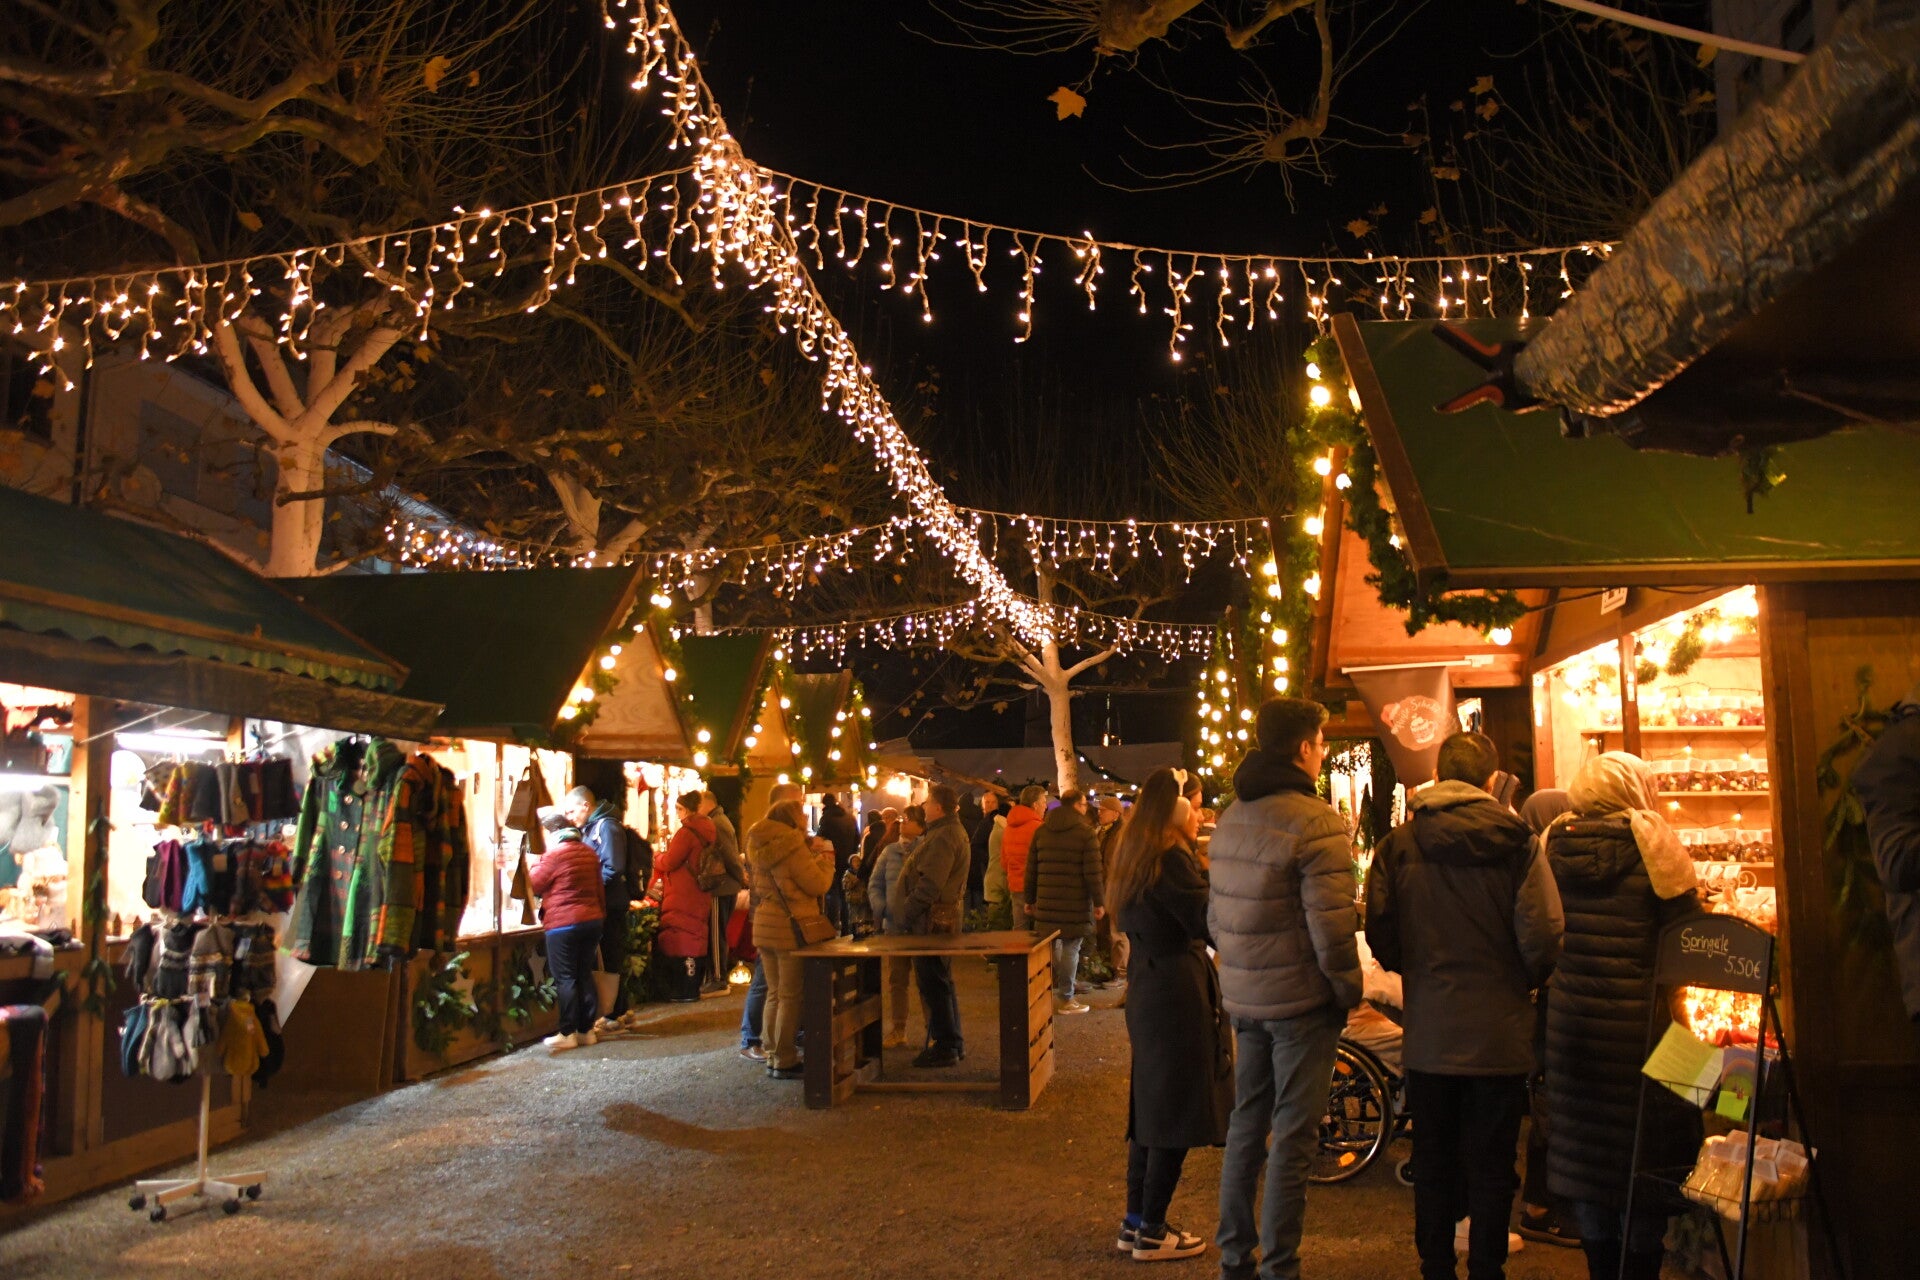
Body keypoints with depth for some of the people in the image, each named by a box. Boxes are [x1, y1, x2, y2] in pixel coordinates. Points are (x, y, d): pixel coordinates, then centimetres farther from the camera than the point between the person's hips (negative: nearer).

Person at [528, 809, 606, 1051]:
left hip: (563, 924, -7)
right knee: (585, 975, 11)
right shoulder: (589, 852, 12)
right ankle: (587, 1030, 14)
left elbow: (533, 885, -4)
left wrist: (538, 860, 8)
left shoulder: (554, 854, -11)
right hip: (592, 920, 7)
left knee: (565, 978, -2)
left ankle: (568, 1033, -1)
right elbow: (600, 888, 16)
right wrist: (600, 915, 22)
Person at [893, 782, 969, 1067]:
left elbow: (930, 883, -25)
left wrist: (907, 912, -16)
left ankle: (945, 1047, 1)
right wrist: (908, 909, 17)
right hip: (945, 917, 11)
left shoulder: (943, 837, -18)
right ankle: (953, 1043, 25)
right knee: (942, 982, 17)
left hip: (933, 920, -11)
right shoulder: (952, 832, 16)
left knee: (934, 984, -4)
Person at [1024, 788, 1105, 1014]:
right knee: (1070, 948, 1)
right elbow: (1093, 872, -9)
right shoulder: (1086, 832, -6)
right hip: (1076, 903, -5)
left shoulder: (1041, 831, 11)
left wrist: (1030, 900, 18)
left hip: (1047, 902, 5)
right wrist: (1099, 901, -4)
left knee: (1049, 946, 12)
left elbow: (1031, 869, 12)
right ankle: (1065, 999, 5)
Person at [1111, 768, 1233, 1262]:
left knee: (1152, 1107, 15)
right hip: (1179, 993, -10)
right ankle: (1151, 1232, 6)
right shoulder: (1170, 859, -16)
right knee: (1177, 1113, -1)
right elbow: (1207, 921, -20)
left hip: (1148, 987, 10)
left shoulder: (1137, 856, 14)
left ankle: (1136, 1221, 22)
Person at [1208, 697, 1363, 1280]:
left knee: (1246, 1124, 17)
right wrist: (1348, 991, -6)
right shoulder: (1316, 821, -17)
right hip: (1301, 1000, -7)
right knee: (1292, 1137, 2)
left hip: (1244, 997, 7)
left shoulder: (1230, 819, 8)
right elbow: (1330, 926, -20)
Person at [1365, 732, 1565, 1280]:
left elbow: (1379, 933, -5)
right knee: (1492, 1169, 10)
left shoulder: (1398, 843, -5)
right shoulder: (1517, 842, -11)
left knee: (1433, 1164, 14)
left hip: (1429, 1033, 2)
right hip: (1499, 1033, -2)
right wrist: (1525, 981, 7)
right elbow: (1542, 935, -14)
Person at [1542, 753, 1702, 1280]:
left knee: (1584, 1143, 14)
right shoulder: (1649, 837, -10)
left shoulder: (1554, 842, 3)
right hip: (1639, 1019, -4)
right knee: (1644, 1145, 8)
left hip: (1570, 1019, 4)